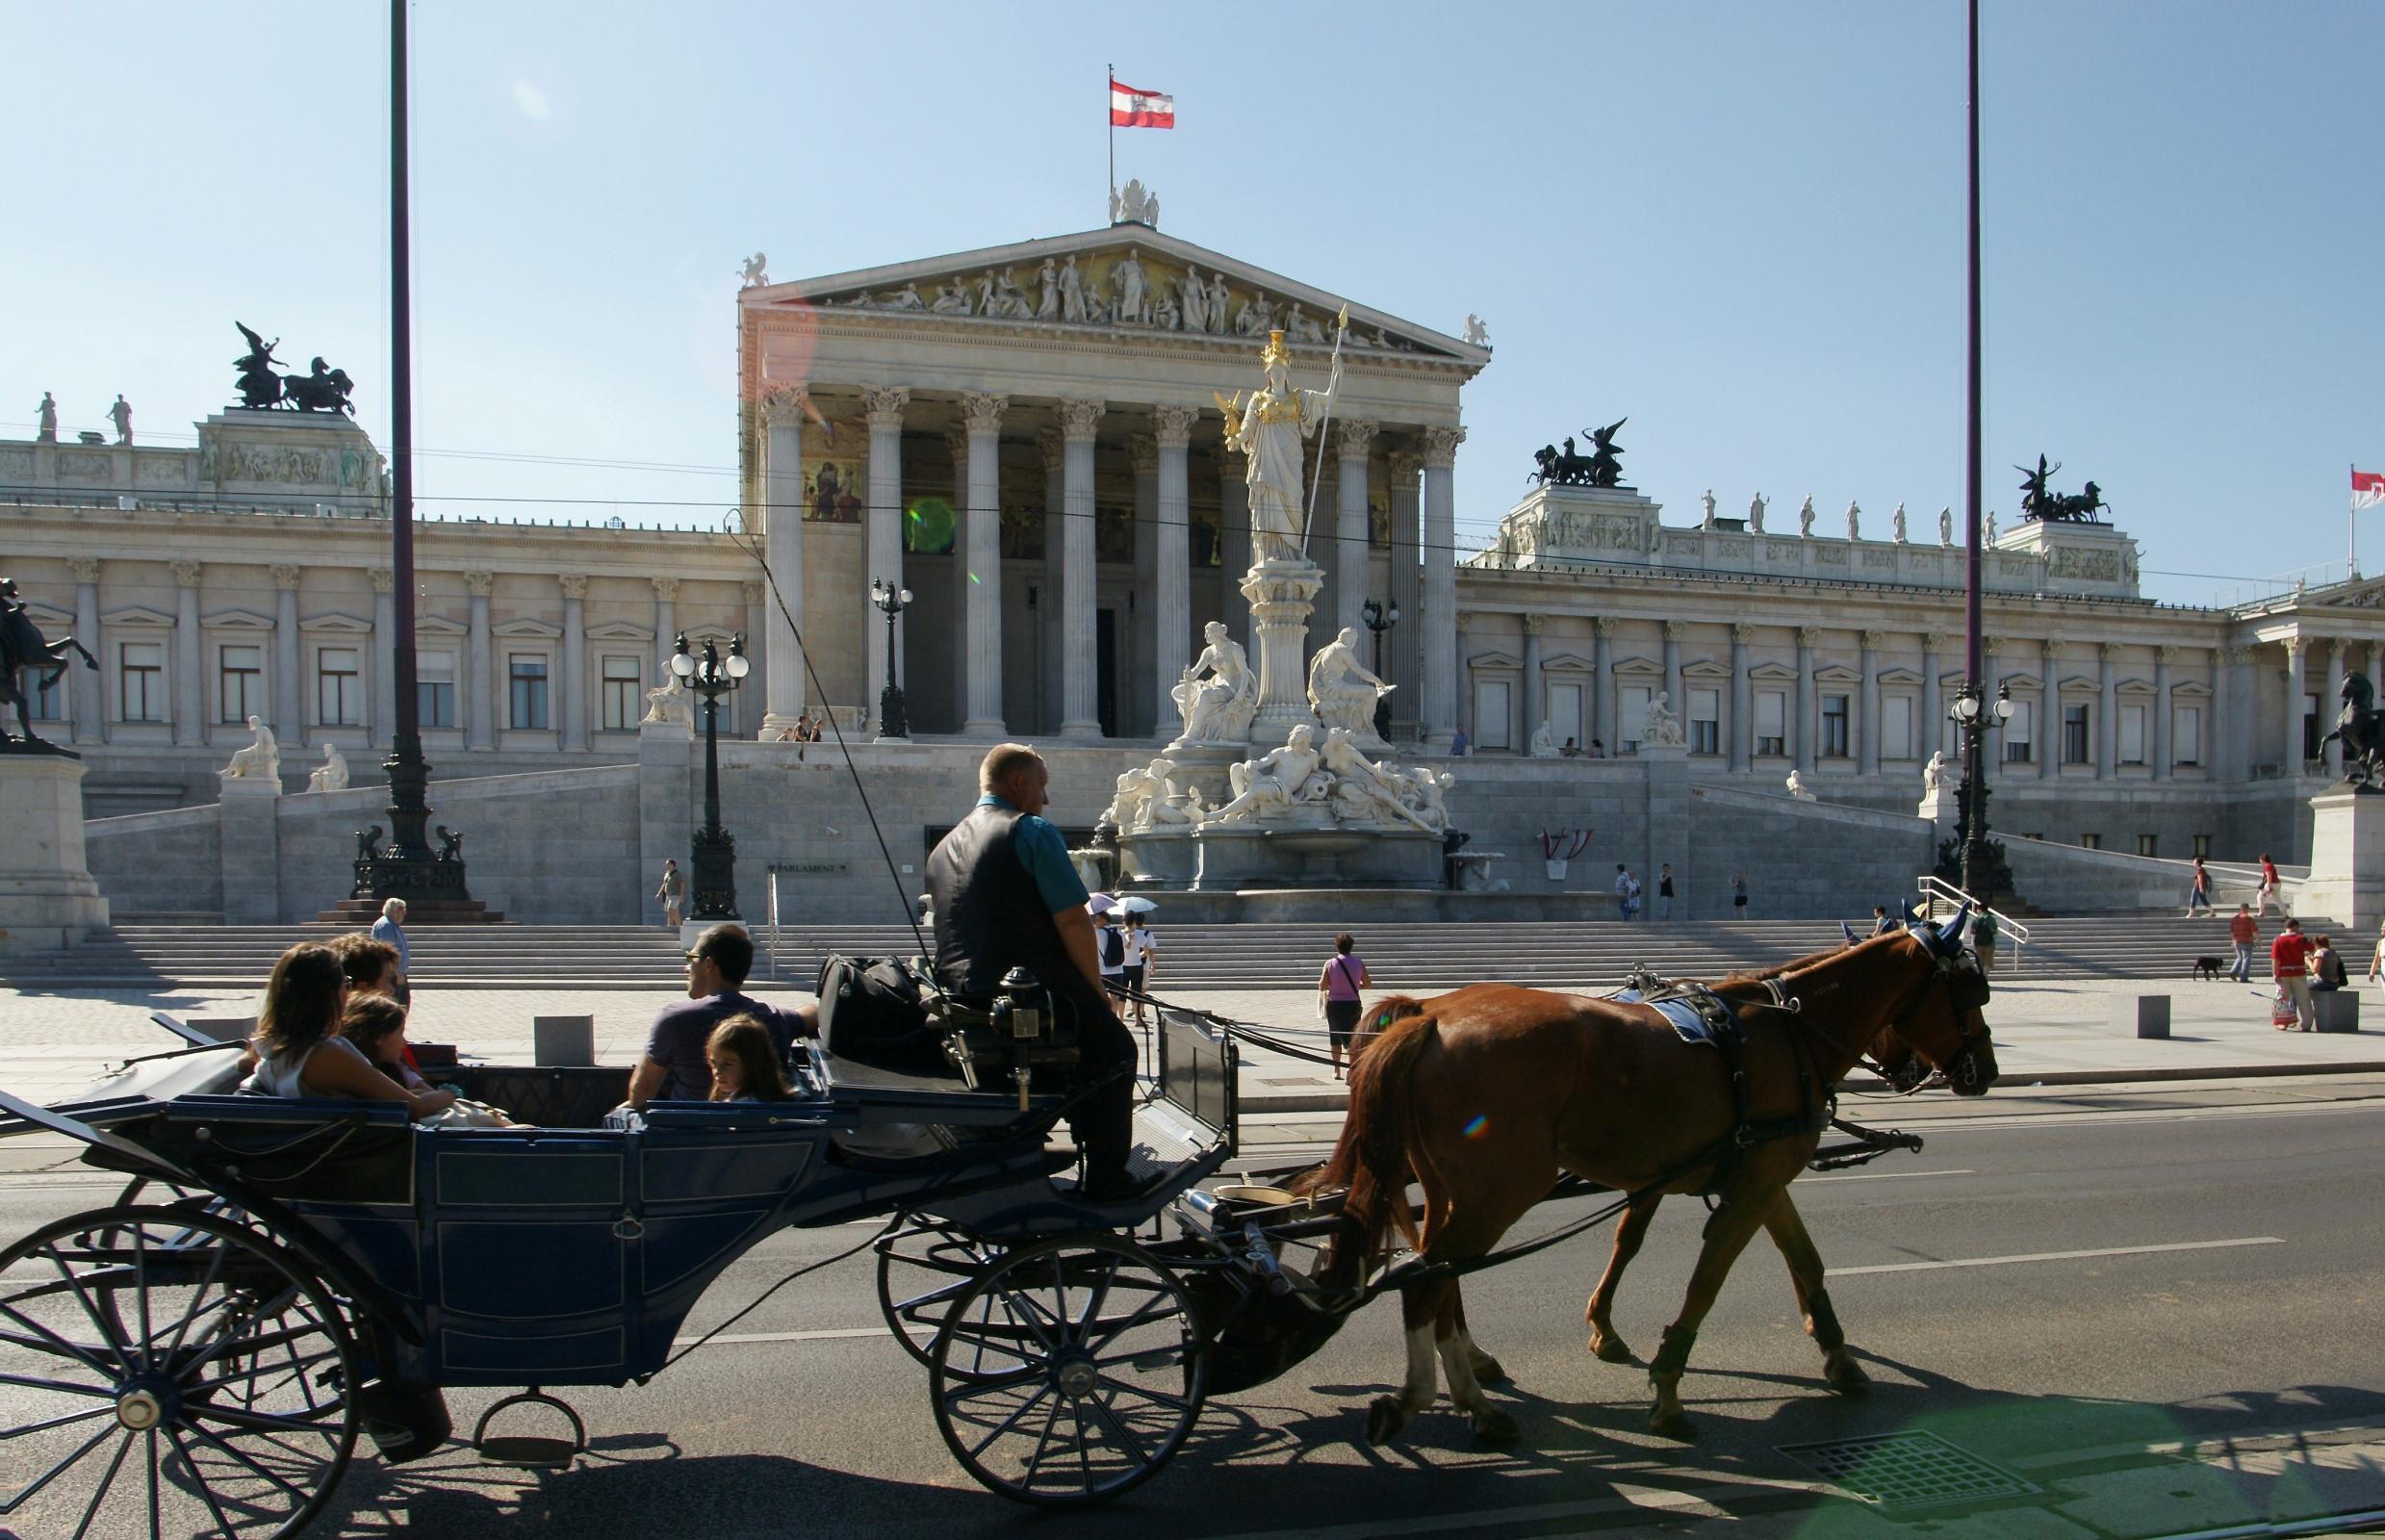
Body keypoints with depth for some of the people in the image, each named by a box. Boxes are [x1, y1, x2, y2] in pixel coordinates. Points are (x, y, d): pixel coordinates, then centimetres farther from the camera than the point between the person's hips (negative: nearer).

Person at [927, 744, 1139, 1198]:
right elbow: (1072, 922, -12)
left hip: (961, 1003, 8)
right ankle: (1106, 1180, 10)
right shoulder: (1031, 830, -6)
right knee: (1114, 1049, 13)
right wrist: (1098, 991, 0)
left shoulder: (942, 847, 18)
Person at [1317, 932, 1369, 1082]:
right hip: (1354, 1004, 0)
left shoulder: (1330, 963, -9)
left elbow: (1322, 987, -8)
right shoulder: (1359, 962, -5)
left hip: (1335, 1005, 0)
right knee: (1352, 1038, 6)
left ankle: (1337, 1071, 23)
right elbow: (1367, 984, 3)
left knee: (1335, 1037, 16)